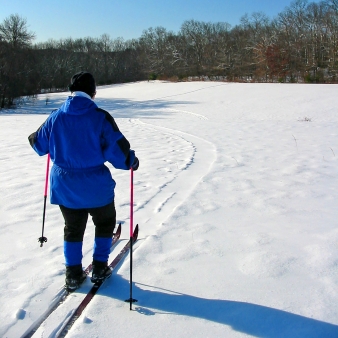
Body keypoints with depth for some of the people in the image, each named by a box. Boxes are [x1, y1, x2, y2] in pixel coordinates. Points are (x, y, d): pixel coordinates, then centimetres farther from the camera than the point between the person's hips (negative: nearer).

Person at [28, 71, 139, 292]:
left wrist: (34, 139, 31)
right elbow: (117, 150, -18)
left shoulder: (56, 117, -3)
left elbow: (40, 145, 8)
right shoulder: (100, 117, -15)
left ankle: (74, 274, 25)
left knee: (73, 229, 22)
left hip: (64, 186, 4)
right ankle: (99, 268, 24)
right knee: (105, 223, 22)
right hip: (95, 185, -3)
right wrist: (132, 161, 2)